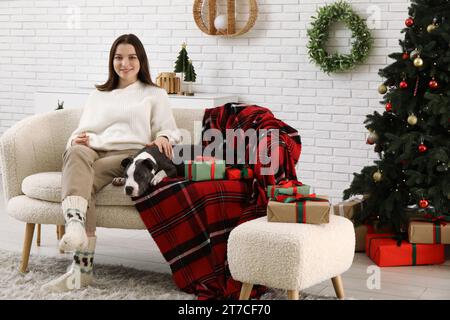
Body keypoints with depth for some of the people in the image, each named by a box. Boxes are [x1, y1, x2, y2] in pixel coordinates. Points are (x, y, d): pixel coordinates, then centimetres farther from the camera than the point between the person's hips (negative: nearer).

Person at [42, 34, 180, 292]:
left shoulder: (155, 94, 25)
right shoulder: (98, 95, 33)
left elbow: (171, 131, 17)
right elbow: (82, 132, 27)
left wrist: (164, 138, -9)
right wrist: (78, 138, 1)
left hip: (131, 155, -2)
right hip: (95, 153, 3)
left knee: (86, 178, -36)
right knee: (77, 153, -38)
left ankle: (82, 266, -47)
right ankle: (75, 224, -61)